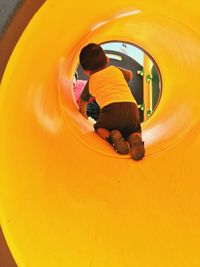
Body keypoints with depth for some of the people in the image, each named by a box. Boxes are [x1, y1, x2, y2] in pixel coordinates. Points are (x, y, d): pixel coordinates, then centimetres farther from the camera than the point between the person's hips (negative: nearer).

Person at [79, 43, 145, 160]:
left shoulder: (91, 82, 24)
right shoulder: (116, 70, 29)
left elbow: (82, 104, 38)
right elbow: (130, 75, 53)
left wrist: (84, 117, 56)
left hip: (111, 108, -2)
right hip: (132, 107, 2)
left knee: (99, 128, 25)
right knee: (136, 131, 26)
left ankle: (111, 138, -9)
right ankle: (135, 139, -11)